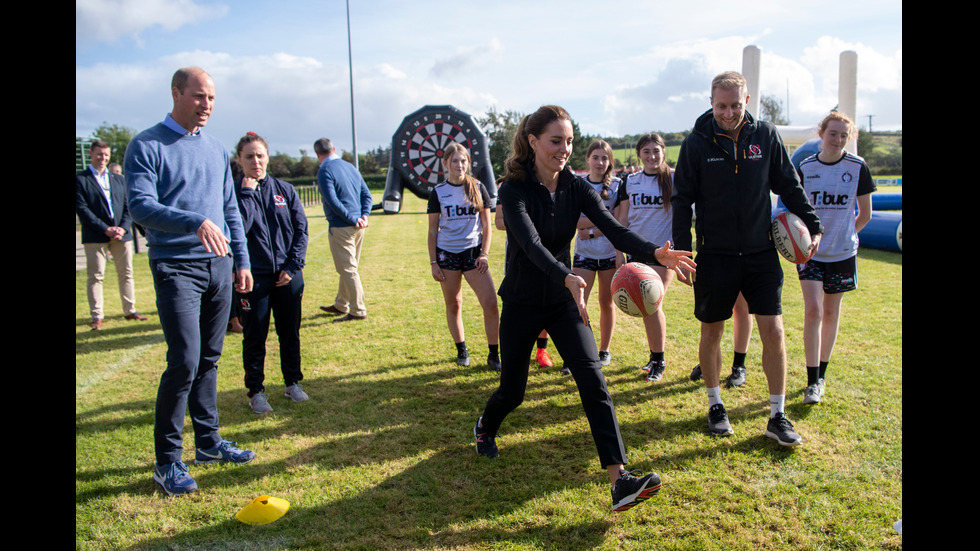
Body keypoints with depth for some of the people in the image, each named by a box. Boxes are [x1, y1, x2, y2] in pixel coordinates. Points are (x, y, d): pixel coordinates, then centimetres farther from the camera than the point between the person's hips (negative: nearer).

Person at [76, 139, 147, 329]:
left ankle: (130, 310, 16)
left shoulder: (119, 179, 16)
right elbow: (82, 209, -7)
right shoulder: (80, 179, 2)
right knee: (96, 276, -2)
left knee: (126, 273, 8)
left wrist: (123, 228, -7)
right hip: (95, 237, -4)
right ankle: (97, 316, 3)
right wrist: (105, 229, -14)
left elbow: (128, 207, 11)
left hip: (122, 234, 4)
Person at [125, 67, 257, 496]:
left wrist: (242, 260, 15)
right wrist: (195, 223, -30)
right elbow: (140, 206, -16)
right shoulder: (146, 146, -4)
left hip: (220, 267, 6)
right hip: (176, 267, -6)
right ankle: (167, 461, 2)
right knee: (185, 361, -11)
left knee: (209, 360, 12)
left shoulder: (217, 150, 15)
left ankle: (208, 441, 24)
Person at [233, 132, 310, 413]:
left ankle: (293, 383, 27)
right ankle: (256, 391, 18)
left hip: (288, 276, 2)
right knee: (254, 337, 6)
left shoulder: (285, 190, 4)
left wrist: (293, 266, -4)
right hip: (253, 278, -2)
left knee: (290, 333, 12)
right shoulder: (235, 192, -2)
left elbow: (301, 230, 5)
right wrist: (247, 192, -15)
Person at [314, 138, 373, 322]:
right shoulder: (350, 167, 13)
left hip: (341, 227, -8)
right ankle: (341, 305, 31)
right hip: (358, 227, 8)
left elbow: (333, 201, -19)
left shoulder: (324, 171, -10)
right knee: (348, 268, 18)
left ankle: (358, 311, 2)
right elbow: (367, 194, 10)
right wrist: (364, 215, -1)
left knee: (348, 269, -1)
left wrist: (353, 220, -14)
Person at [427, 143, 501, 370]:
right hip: (447, 253, 0)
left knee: (490, 303, -10)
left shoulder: (478, 188, 4)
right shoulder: (438, 192, 3)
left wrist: (484, 254, -4)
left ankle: (493, 354, 1)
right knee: (453, 304, 8)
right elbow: (433, 231, 6)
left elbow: (486, 225, 7)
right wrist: (433, 262, 1)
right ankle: (461, 350, 25)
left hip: (473, 252, 0)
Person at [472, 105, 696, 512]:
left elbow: (613, 229, -17)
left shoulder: (576, 188, -5)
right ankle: (485, 428, 45)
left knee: (593, 381, -13)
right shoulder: (514, 190, -17)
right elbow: (532, 244, -32)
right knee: (512, 391, 10)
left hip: (563, 301, 3)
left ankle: (619, 480, -15)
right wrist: (568, 278, -50)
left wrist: (655, 253, -36)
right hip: (522, 304, -3)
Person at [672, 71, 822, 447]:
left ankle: (777, 416, 11)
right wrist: (682, 250, -10)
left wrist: (813, 226, 8)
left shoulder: (766, 136, 1)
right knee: (711, 333, 8)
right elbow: (682, 200, -3)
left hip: (762, 253, 2)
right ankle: (715, 406, 27)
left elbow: (789, 186, 11)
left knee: (773, 331, -2)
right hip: (714, 256, -1)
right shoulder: (696, 143, -4)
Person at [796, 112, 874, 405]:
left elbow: (865, 214, 6)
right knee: (813, 310, -10)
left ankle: (821, 374, 24)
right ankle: (812, 382, -5)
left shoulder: (857, 167, -3)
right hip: (811, 251, 0)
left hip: (842, 252, 0)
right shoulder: (805, 167, 0)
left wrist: (845, 234, 5)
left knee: (831, 312, 9)